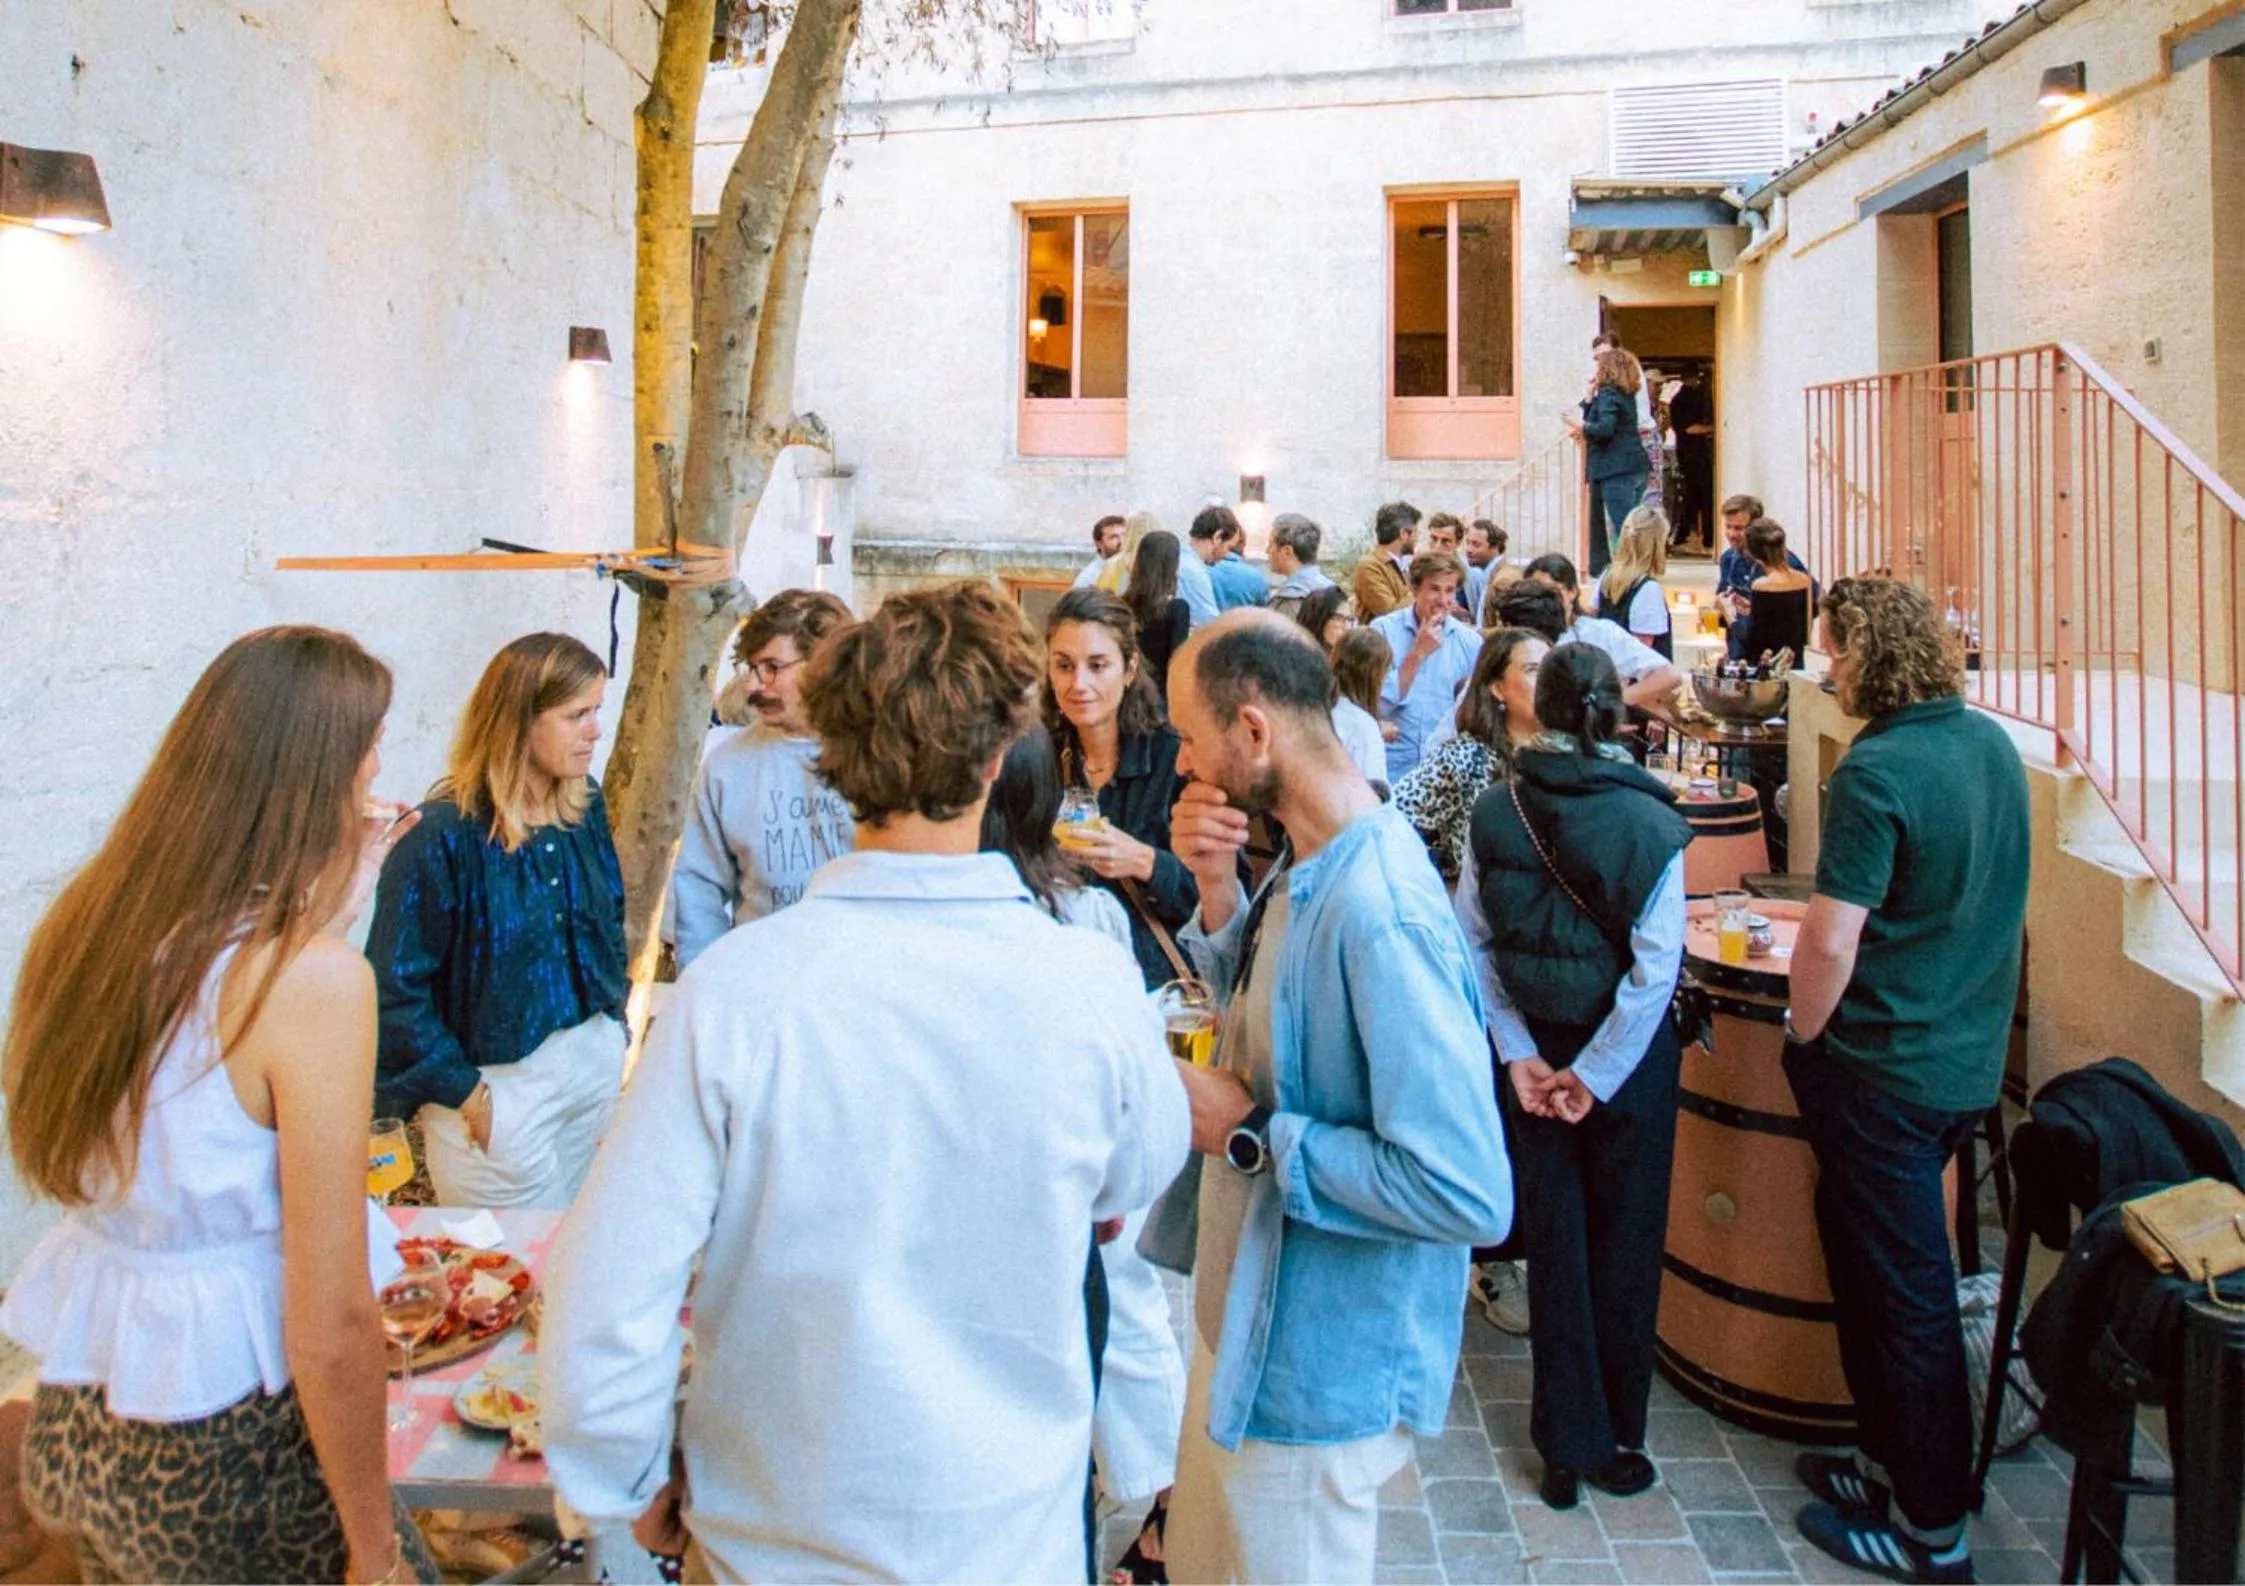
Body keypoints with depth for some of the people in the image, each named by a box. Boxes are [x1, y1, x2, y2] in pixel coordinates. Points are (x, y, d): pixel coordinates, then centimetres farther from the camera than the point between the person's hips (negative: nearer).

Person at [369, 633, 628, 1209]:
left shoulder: (585, 807, 1)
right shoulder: (444, 836, -19)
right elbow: (395, 988, -16)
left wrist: (614, 1027, 7)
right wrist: (467, 1096, -13)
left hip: (596, 1060, 6)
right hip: (499, 1084, -6)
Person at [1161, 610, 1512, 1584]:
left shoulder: (1379, 913, -31)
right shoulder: (1310, 865, -2)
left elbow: (1470, 1194, -33)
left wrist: (1251, 1133, -25)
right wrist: (1217, 891, -6)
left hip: (1316, 1368, -9)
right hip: (1248, 1318, 9)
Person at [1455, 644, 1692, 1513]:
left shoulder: (1494, 810, -8)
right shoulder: (1649, 822, -15)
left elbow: (1472, 941, -7)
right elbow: (1654, 968, -17)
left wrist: (1518, 1052, -4)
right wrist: (1596, 1073, -11)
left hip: (1533, 1050, 2)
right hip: (1627, 1052, -2)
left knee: (1554, 1239, 14)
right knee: (1624, 1244, 15)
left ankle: (1567, 1443, 24)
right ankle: (1612, 1439, 30)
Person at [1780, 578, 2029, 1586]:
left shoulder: (1877, 772, -22)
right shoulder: (1994, 745, 5)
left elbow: (1830, 943, -24)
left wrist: (1803, 1039, -8)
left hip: (1887, 1068, -8)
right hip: (1971, 1058, 9)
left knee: (1904, 1294, 5)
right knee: (1864, 1252, 21)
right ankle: (1892, 1464, 35)